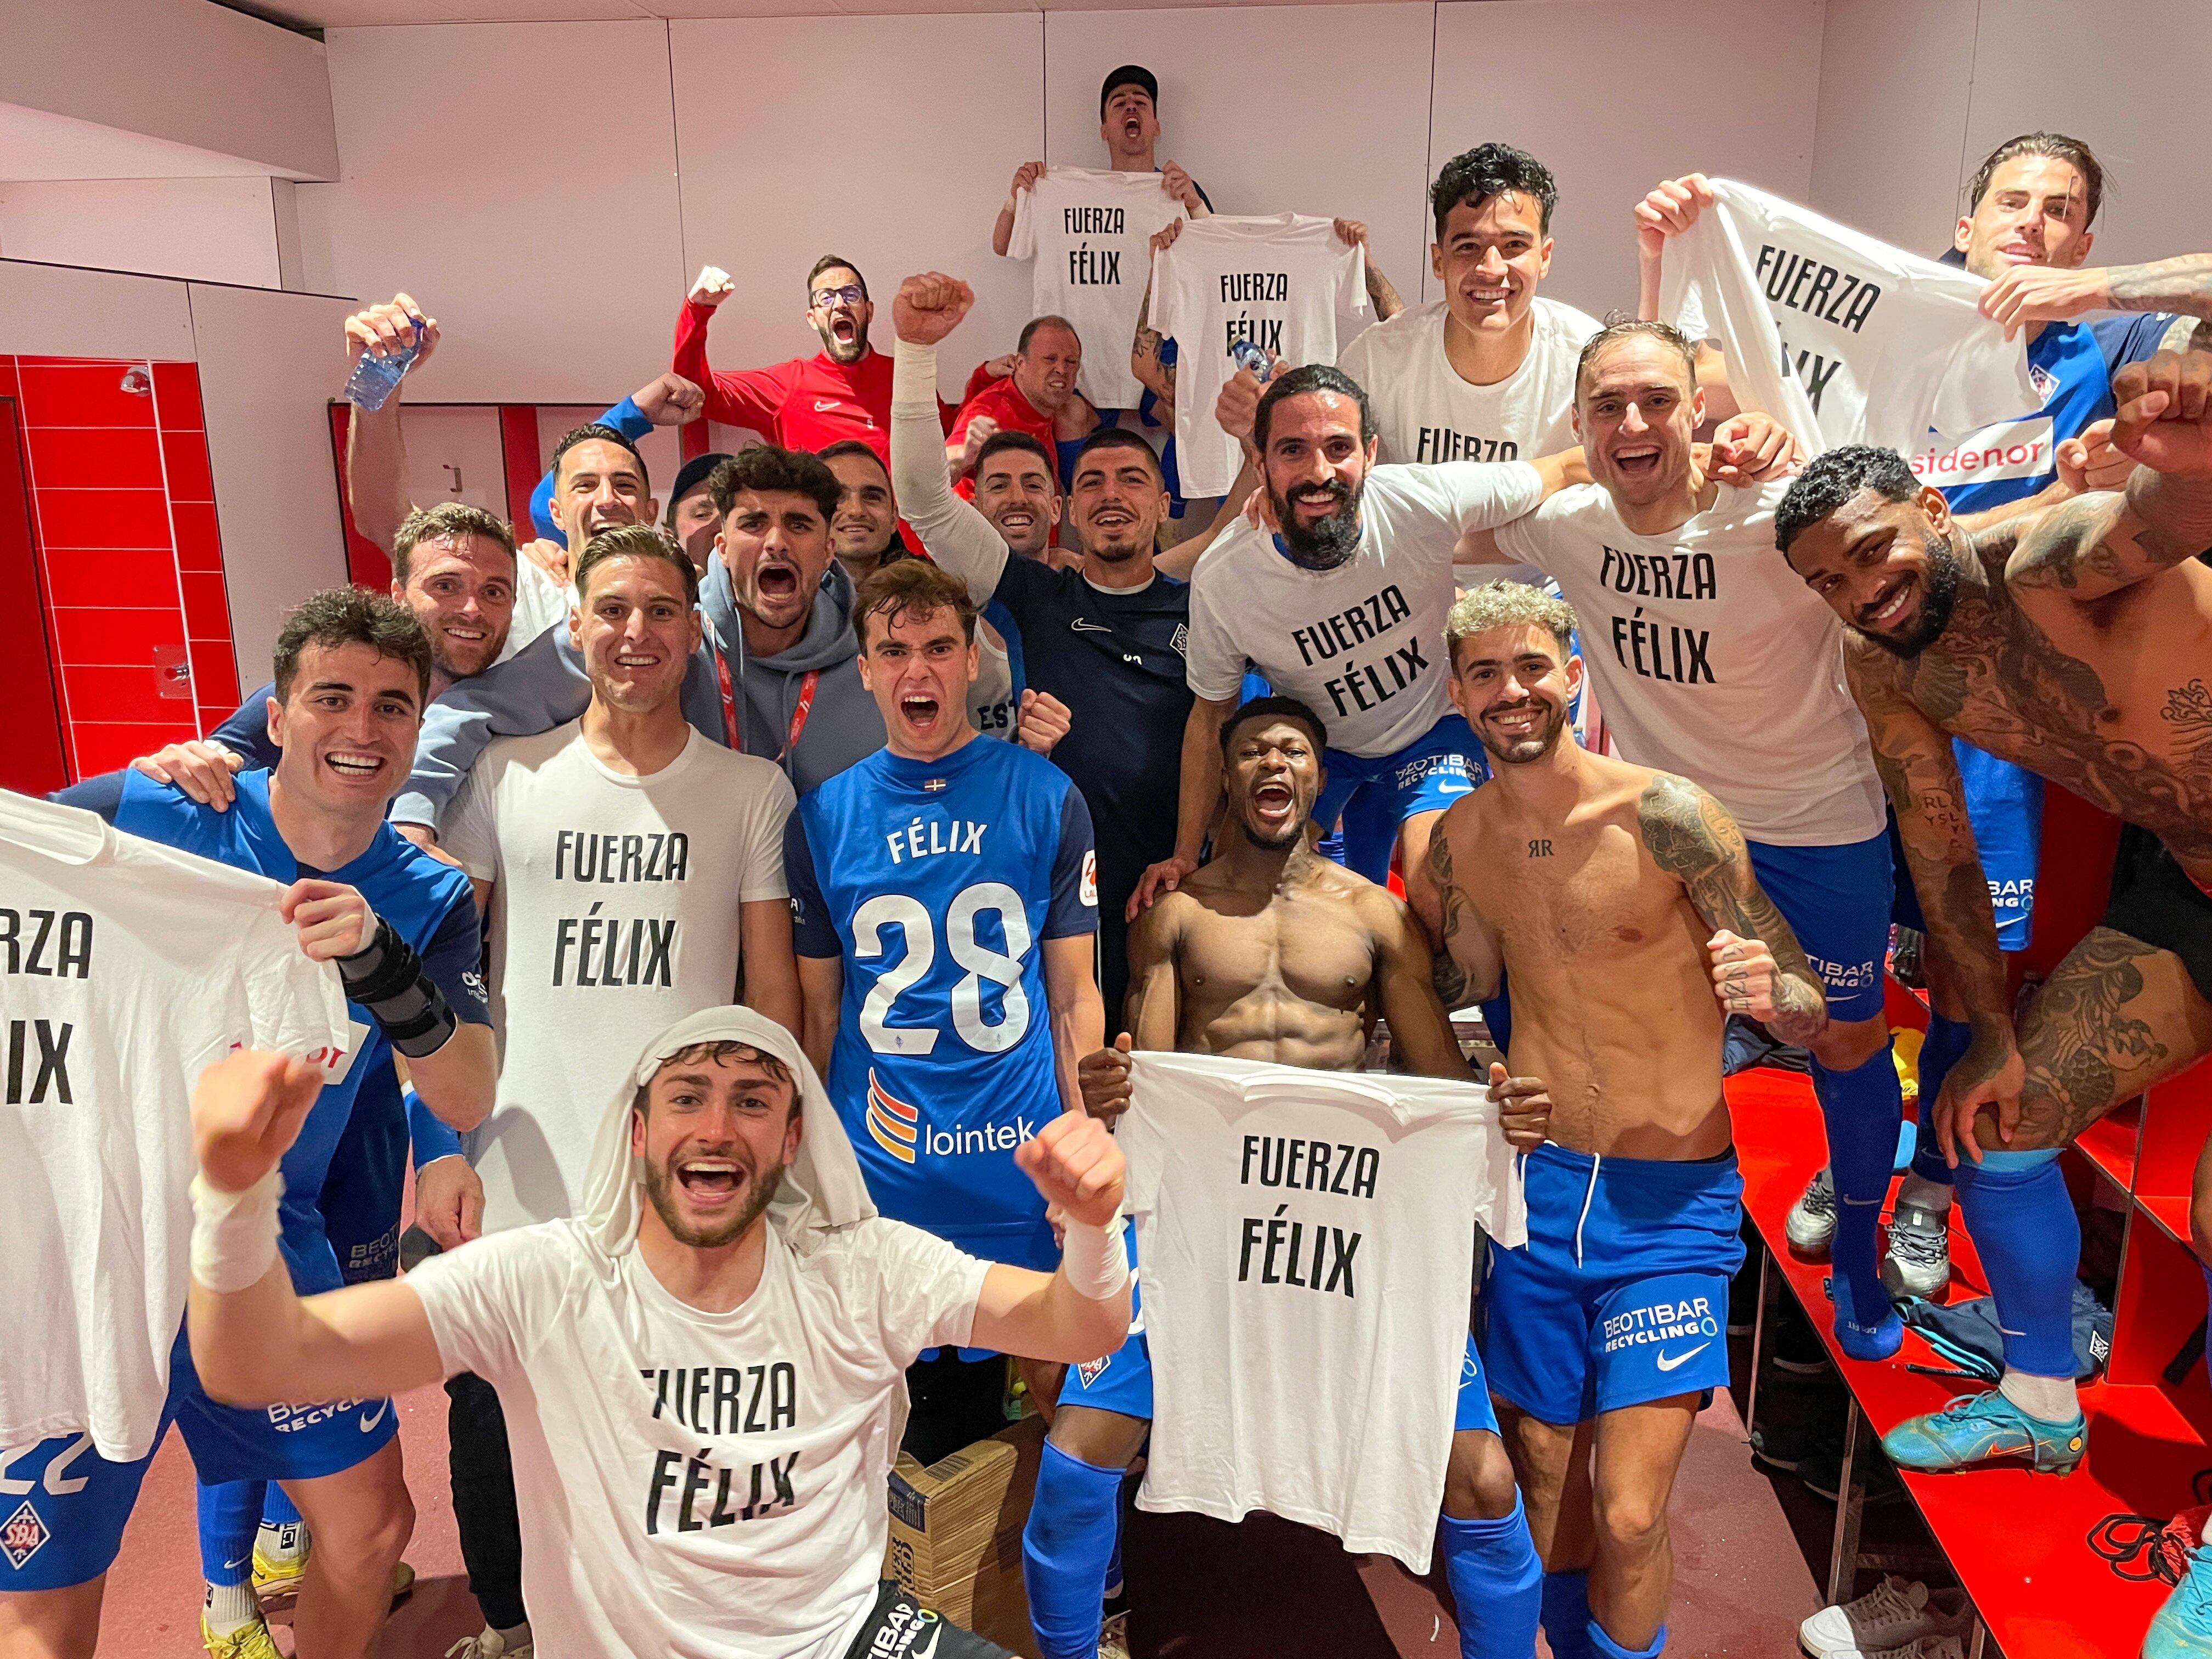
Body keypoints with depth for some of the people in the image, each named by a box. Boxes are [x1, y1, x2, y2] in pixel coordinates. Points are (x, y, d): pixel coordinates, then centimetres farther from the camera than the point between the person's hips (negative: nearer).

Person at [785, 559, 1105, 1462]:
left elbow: (1073, 997, 2)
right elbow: (818, 1016, 7)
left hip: (1019, 1175, 0)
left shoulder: (1044, 797, 0)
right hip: (878, 1182, 1)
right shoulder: (822, 816, 2)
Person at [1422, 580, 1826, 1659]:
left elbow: (1810, 1014, -12)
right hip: (1534, 1189, 4)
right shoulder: (1454, 843, -1)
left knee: (1628, 1520, -7)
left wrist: (1768, 992, -33)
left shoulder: (1664, 814, -15)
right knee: (1543, 1484, 15)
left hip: (1671, 1205, -4)